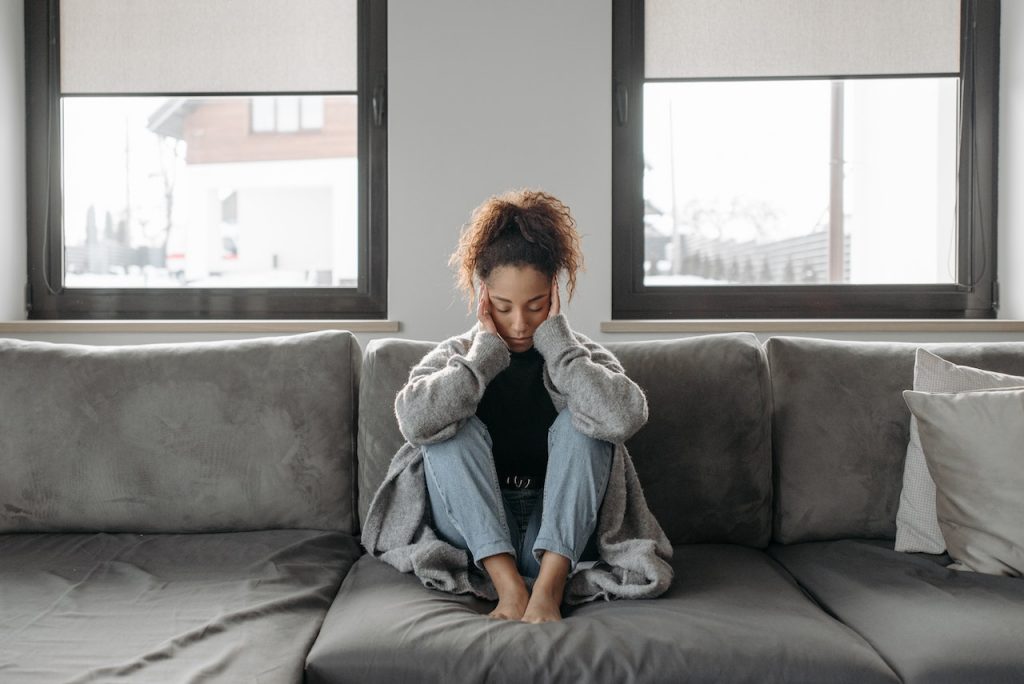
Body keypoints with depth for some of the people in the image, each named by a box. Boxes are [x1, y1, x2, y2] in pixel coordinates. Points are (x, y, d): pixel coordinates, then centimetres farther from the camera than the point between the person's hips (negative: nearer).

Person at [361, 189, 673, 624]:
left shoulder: (580, 355, -2)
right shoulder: (455, 356, -1)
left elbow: (624, 418, -27)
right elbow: (416, 421, -26)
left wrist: (556, 342, -20)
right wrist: (486, 351, -20)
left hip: (561, 532, 0)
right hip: (476, 535, 1)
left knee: (579, 422, -22)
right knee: (454, 431, -22)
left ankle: (549, 585, -28)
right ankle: (508, 584, -28)